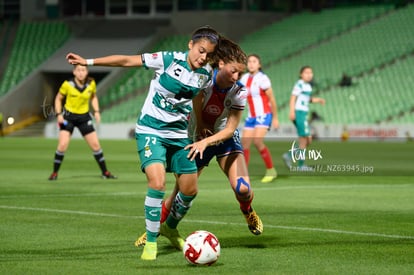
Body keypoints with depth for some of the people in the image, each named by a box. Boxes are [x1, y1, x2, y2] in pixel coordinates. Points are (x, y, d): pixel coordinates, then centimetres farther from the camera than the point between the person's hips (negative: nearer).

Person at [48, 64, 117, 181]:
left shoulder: (91, 83, -7)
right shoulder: (67, 84, -15)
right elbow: (58, 99, -2)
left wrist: (96, 111, 1)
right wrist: (58, 114, -12)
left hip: (84, 117, 3)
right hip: (68, 116, -3)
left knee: (95, 144, 3)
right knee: (63, 145, -15)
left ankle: (105, 172, 18)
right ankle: (54, 173, -1)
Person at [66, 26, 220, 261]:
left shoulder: (206, 75, -2)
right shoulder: (169, 60, -16)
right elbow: (127, 61, -12)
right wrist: (88, 62, -13)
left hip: (180, 134, 5)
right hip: (151, 131, -5)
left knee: (190, 189, 7)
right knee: (157, 183, -23)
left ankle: (170, 228, 37)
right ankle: (151, 242, -9)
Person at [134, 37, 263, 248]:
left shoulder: (239, 92, -21)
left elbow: (230, 129, -22)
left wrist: (205, 142, -34)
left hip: (225, 139, 0)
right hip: (197, 139, 0)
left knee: (242, 188, -20)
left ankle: (248, 212, 16)